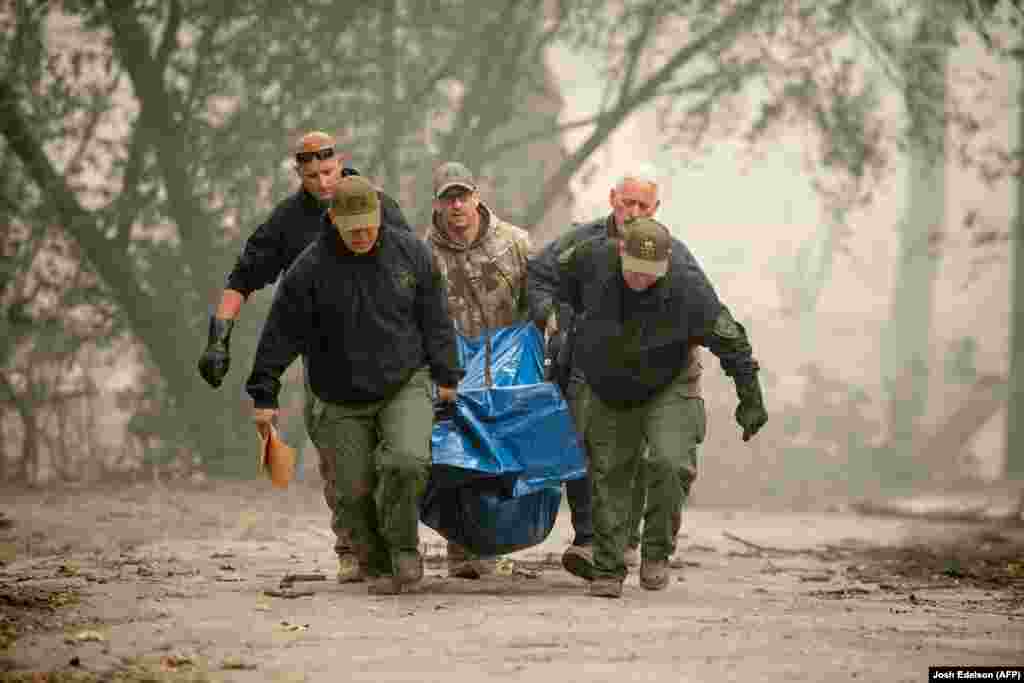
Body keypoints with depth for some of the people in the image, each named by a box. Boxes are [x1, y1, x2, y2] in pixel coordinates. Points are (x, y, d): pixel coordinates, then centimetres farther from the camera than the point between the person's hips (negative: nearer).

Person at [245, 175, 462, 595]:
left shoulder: (410, 253, -2)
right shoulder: (310, 270, -10)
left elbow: (435, 319, 8)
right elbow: (280, 335, -6)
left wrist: (445, 375, 8)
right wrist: (264, 395, -7)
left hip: (406, 386, 0)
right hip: (344, 402, 0)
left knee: (407, 461, -23)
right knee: (355, 489, -1)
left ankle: (403, 547, -2)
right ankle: (378, 566, 20)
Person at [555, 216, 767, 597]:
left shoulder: (688, 287, -30)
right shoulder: (595, 259, -22)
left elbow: (730, 341, -19)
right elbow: (560, 269, 4)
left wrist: (750, 400, -15)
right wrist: (584, 316, 15)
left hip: (666, 388, -3)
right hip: (610, 391, 3)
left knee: (671, 464, -21)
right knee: (608, 474, 2)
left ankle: (657, 552, 0)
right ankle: (608, 571, 12)